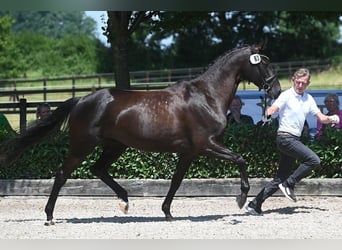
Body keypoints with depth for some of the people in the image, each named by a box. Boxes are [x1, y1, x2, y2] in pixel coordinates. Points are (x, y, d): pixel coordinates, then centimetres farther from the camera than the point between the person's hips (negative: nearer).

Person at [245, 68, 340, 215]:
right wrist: (269, 113, -46)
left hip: (295, 140, 7)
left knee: (281, 178, 5)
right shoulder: (287, 95, -8)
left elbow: (321, 117, 15)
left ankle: (255, 204, 7)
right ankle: (289, 184, -9)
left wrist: (331, 119, -4)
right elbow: (273, 108, -23)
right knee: (314, 160, -20)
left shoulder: (308, 99, 13)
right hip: (285, 138, -7)